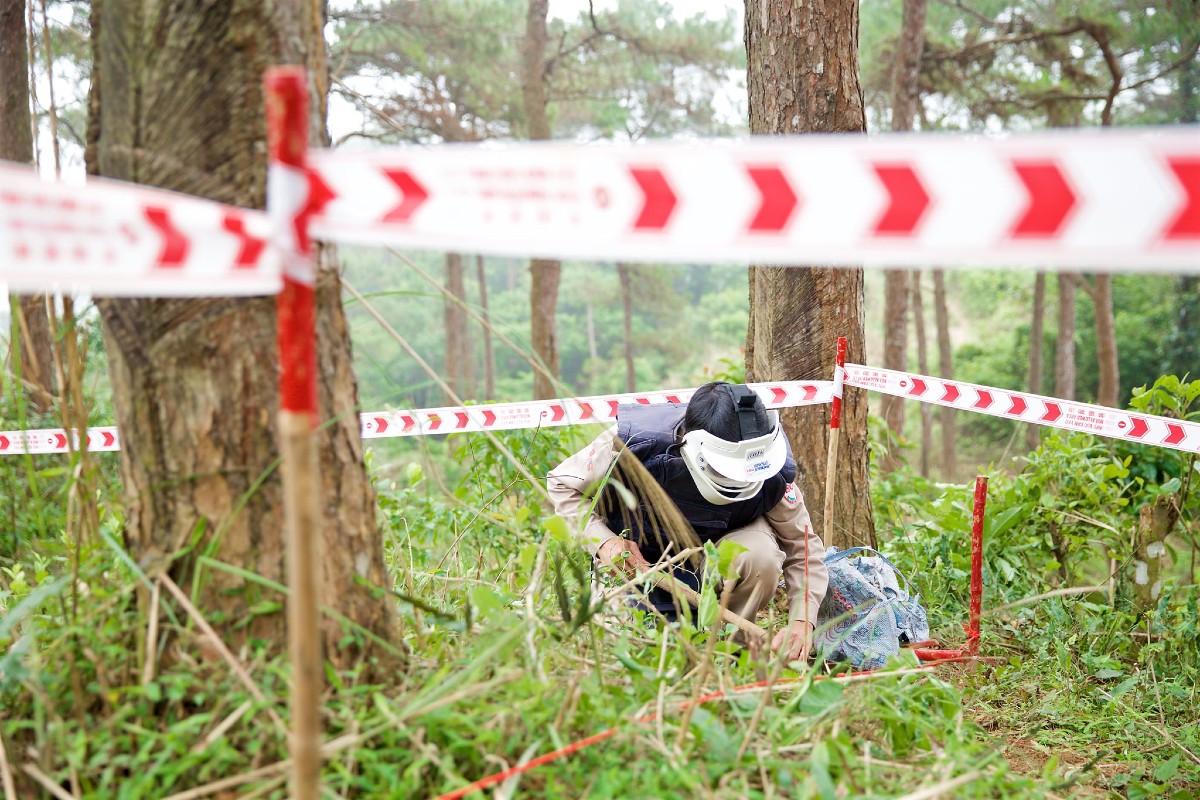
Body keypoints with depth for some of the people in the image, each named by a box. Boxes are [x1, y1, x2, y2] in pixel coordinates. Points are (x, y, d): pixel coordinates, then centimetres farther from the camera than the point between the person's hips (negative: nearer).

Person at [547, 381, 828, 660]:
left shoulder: (770, 475, -29)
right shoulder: (632, 441, -33)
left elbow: (804, 548, -16)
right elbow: (562, 484, -16)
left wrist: (801, 621, -31)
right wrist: (602, 541, -32)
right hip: (636, 561, 0)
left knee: (761, 555, -32)